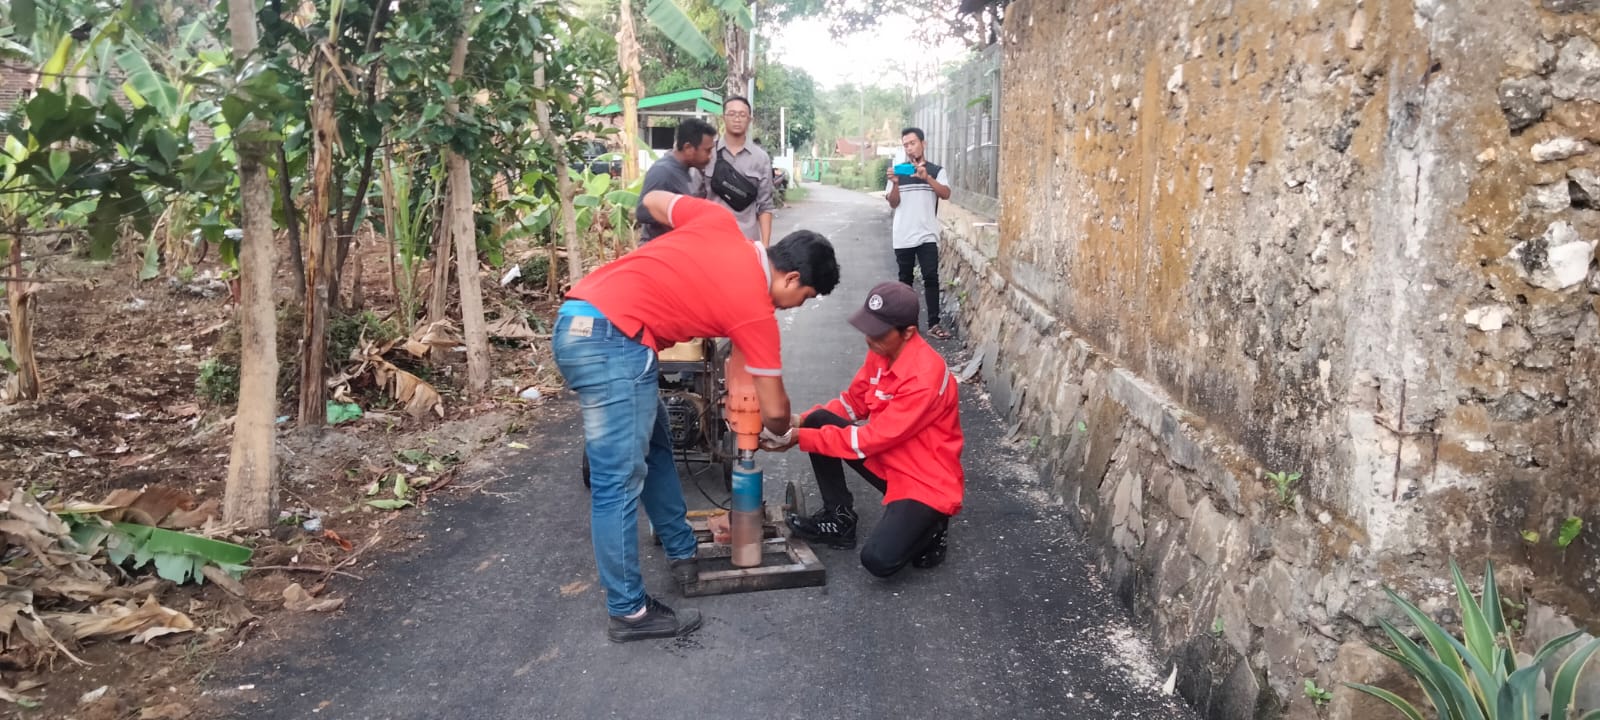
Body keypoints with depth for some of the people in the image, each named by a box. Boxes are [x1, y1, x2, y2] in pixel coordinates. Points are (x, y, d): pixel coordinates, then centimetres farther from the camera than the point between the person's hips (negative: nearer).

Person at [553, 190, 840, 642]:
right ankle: (629, 612, 4)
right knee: (619, 482, -3)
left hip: (579, 321, 10)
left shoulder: (722, 223, 10)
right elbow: (774, 410, 3)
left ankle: (684, 554, 31)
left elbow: (654, 201, 26)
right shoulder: (756, 312, -5)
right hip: (610, 340, -10)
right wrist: (780, 434, 26)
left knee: (654, 448, 19)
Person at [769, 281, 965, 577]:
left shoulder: (925, 377, -30)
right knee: (818, 421, -6)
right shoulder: (881, 352, -4)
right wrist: (802, 421, -9)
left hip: (927, 481, -8)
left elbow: (873, 438, -27)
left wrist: (799, 438, -26)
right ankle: (839, 518, 6)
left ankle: (929, 528, 6)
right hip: (887, 461, 8)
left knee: (878, 560, -26)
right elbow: (854, 403, 8)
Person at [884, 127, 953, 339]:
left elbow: (946, 194, -12)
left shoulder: (936, 170, 4)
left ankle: (933, 324, -5)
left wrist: (926, 177, -23)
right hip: (903, 237, 2)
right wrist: (895, 184, -17)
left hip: (927, 235, -1)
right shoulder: (898, 170, 7)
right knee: (905, 279, 9)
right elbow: (893, 203, 2)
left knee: (931, 278, -7)